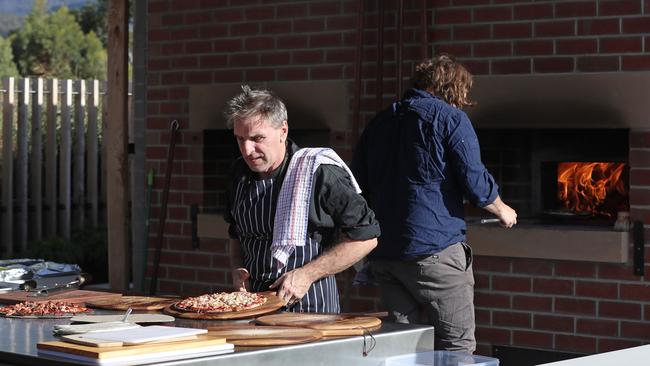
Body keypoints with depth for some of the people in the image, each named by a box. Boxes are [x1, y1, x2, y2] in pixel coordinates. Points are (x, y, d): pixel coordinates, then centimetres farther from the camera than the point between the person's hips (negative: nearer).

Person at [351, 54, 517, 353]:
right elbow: (477, 185, -7)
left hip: (382, 254, 7)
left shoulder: (377, 123, 16)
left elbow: (358, 188, 20)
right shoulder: (450, 118, -4)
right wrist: (503, 212, 11)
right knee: (457, 345, -2)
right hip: (433, 249, -6)